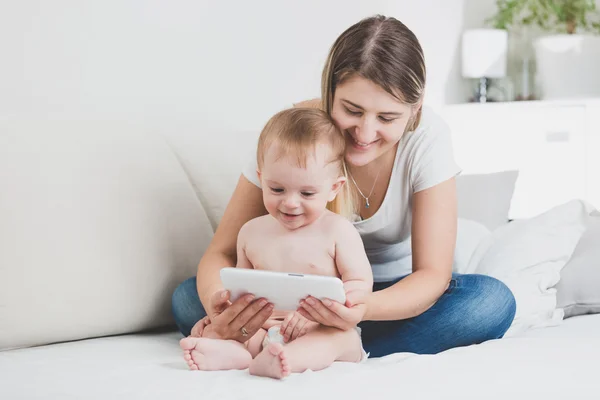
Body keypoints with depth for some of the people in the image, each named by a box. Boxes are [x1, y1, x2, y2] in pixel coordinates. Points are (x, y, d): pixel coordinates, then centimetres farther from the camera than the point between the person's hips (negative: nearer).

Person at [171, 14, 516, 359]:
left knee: (494, 301, -32)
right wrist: (219, 307, -45)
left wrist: (365, 308, -48)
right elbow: (223, 253, -20)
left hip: (397, 294, 0)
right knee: (188, 299, -22)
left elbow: (433, 274, -26)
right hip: (311, 289, 0)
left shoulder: (428, 137, -24)